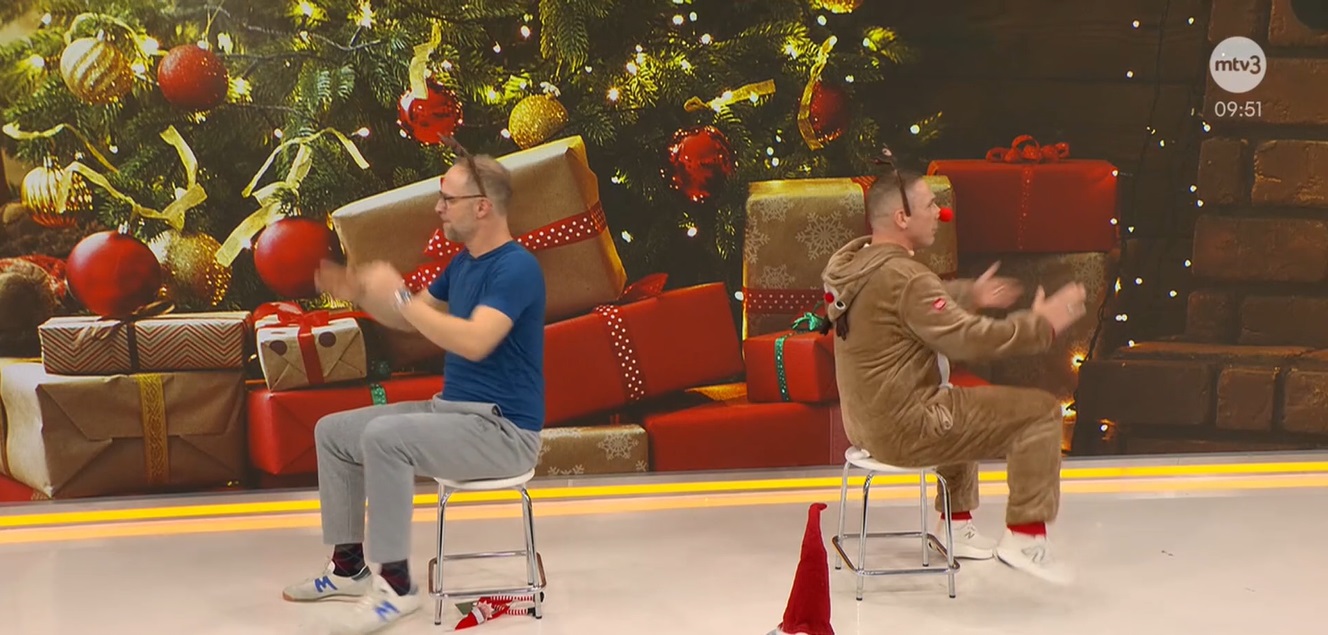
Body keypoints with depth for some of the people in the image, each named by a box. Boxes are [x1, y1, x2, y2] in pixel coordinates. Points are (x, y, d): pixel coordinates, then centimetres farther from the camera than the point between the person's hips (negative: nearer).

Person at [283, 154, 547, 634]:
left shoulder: (516, 267, -19)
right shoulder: (464, 261, 11)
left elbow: (474, 342, -33)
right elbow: (413, 320, 24)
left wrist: (398, 293, -24)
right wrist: (358, 293, 6)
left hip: (502, 430, -10)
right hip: (451, 410, 10)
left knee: (384, 436, -32)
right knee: (334, 431, 7)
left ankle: (397, 584, -23)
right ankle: (349, 567, 14)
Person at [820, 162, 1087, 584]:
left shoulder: (852, 261, 5)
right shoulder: (903, 277, -24)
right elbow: (972, 341, -26)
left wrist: (968, 296, 24)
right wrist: (1041, 324, -15)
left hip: (866, 423, 10)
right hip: (906, 430, -10)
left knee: (964, 409, 38)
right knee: (1039, 412, -7)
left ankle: (958, 528, 42)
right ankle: (1024, 537, -4)